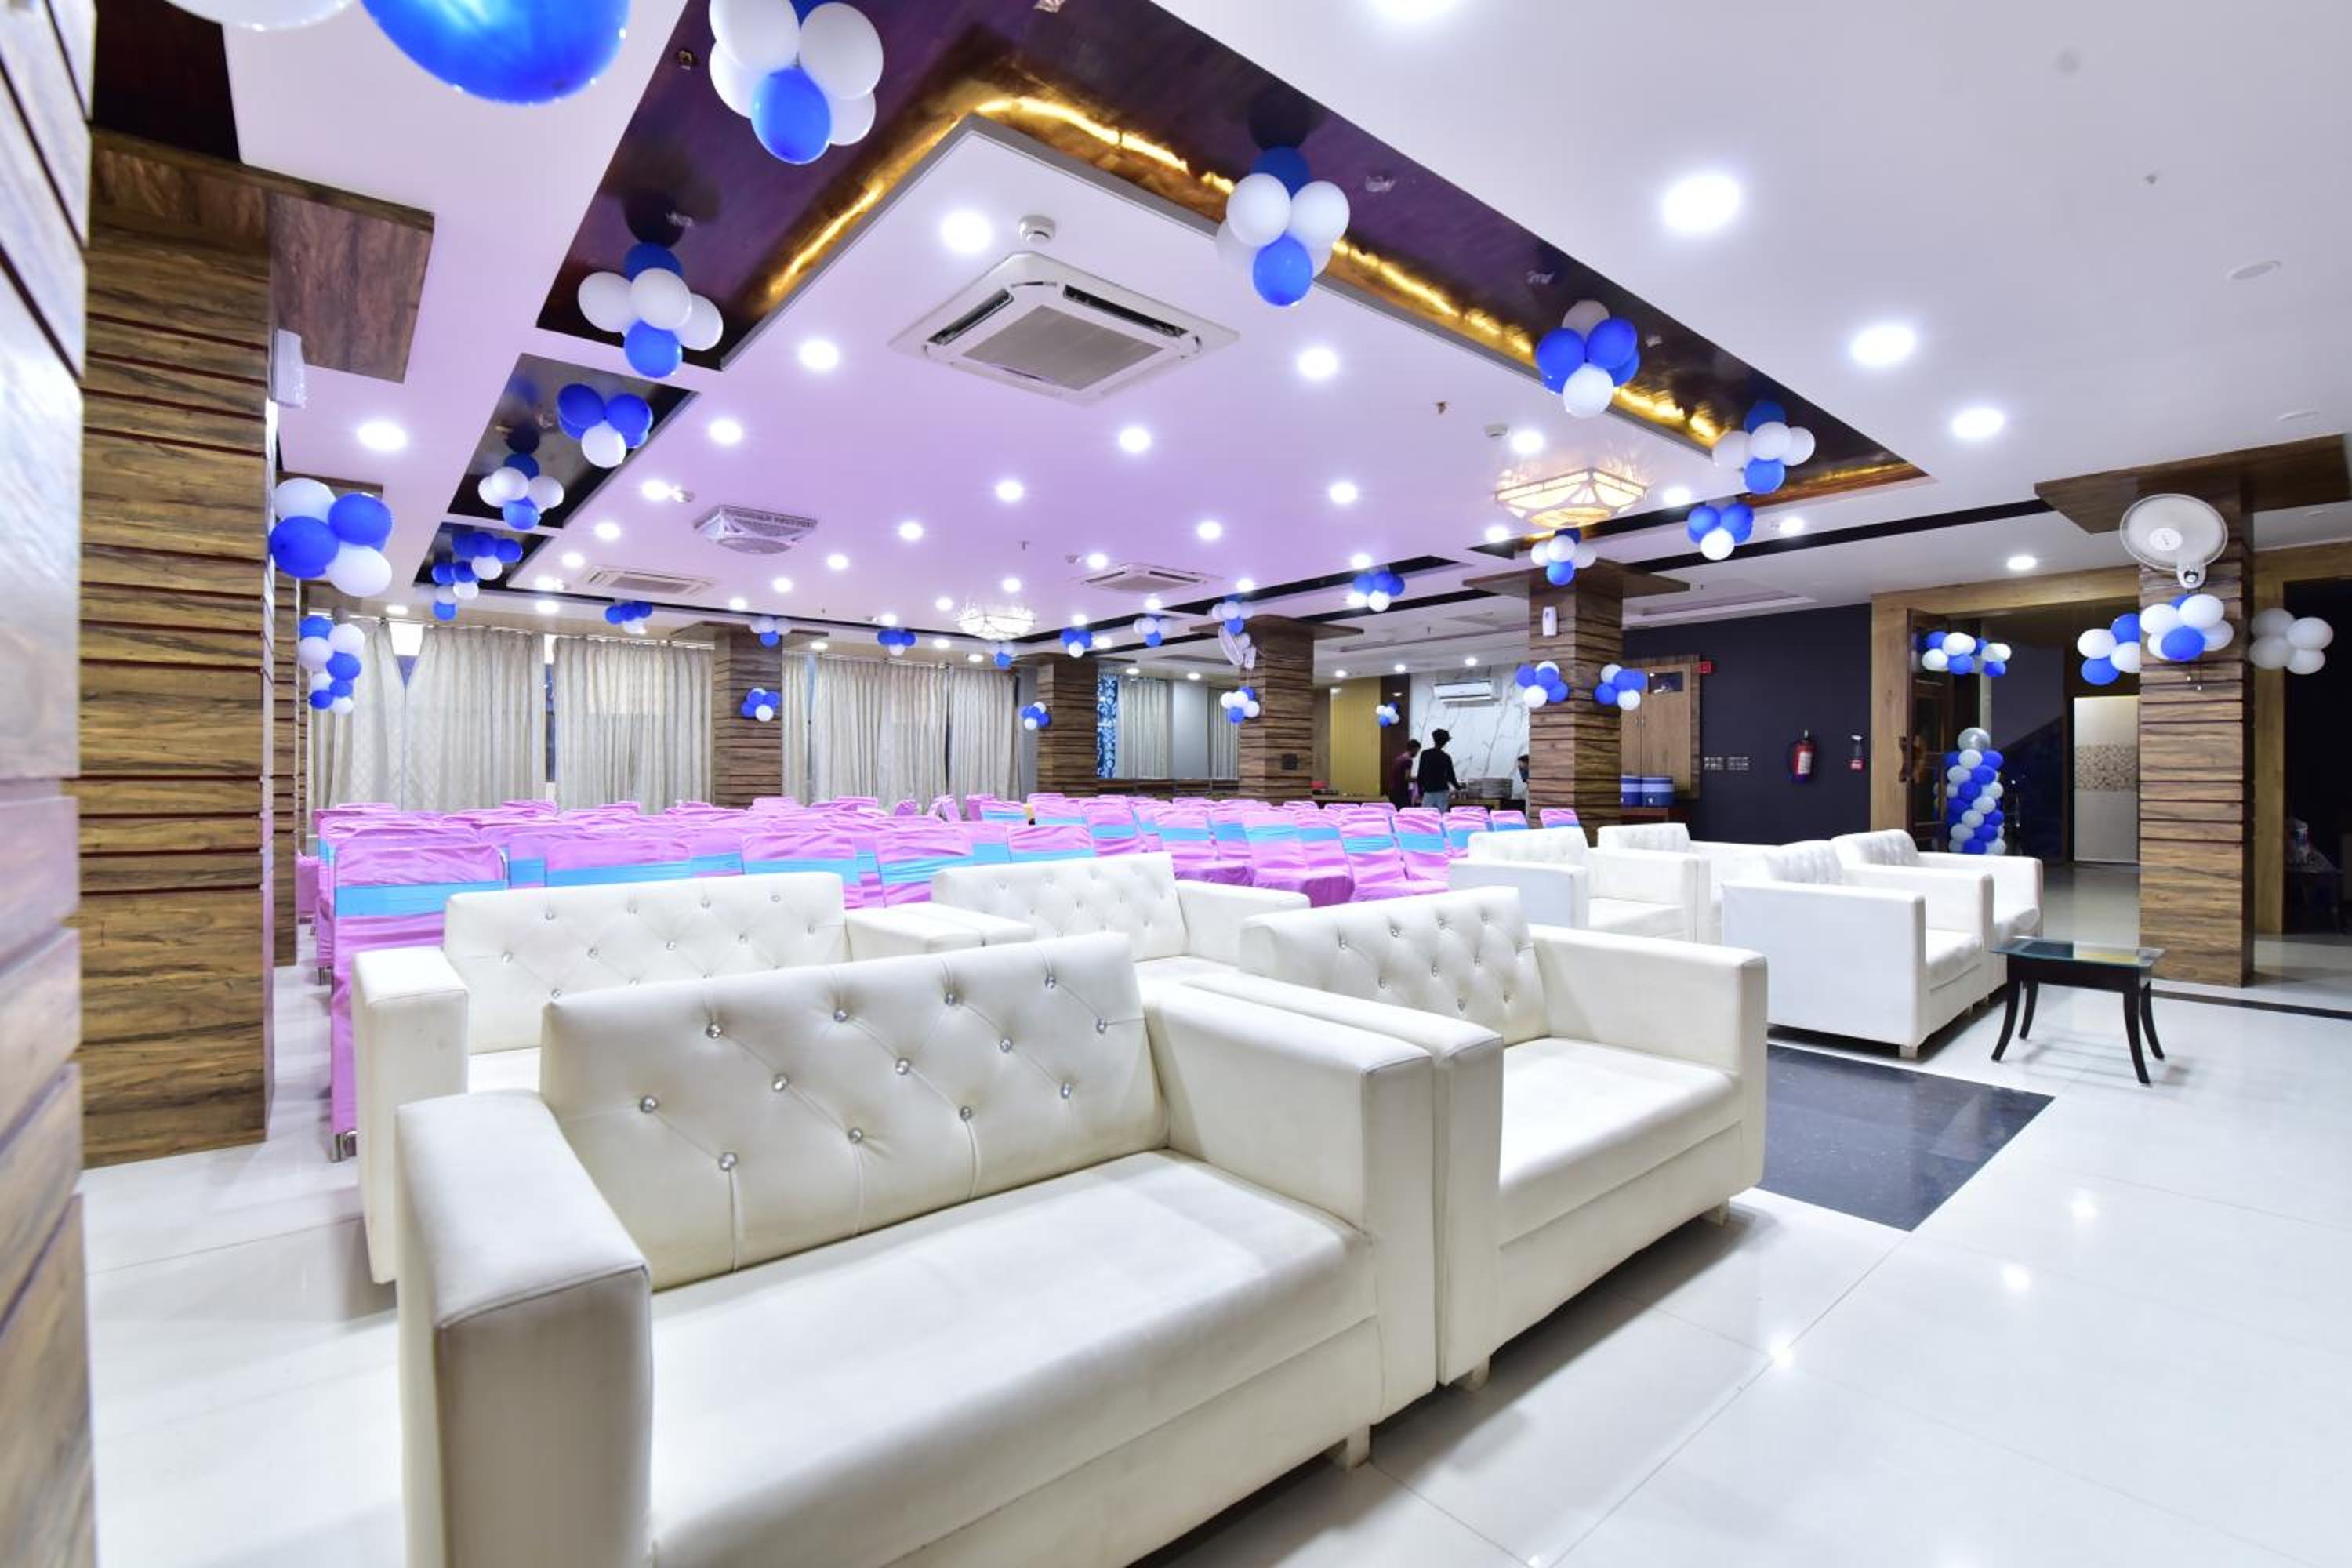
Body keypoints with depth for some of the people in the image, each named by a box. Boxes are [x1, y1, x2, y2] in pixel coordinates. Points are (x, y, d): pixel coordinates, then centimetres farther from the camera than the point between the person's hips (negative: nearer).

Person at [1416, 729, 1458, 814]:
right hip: (1443, 792, 2)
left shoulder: (1425, 754, -3)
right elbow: (1451, 776, 6)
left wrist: (1420, 792, 3)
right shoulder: (1446, 757, 1)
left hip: (1429, 792, -2)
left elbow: (1420, 774, -5)